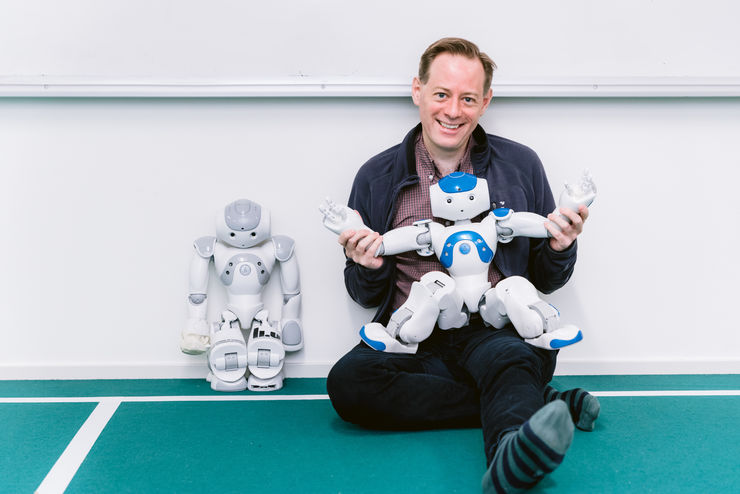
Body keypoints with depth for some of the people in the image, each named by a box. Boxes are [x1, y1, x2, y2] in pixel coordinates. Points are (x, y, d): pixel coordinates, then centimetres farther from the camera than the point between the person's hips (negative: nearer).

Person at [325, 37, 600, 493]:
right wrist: (368, 269, -9)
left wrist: (560, 250, -7)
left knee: (514, 360, -35)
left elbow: (544, 281, 15)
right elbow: (367, 296, 14)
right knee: (347, 381, -29)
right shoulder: (377, 177, 9)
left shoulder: (520, 165, 9)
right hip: (414, 341, 1)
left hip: (497, 331, -1)